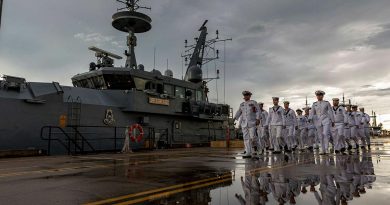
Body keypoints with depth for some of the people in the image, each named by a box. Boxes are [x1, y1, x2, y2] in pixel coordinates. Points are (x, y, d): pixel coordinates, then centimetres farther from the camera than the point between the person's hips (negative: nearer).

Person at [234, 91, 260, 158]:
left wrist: (257, 119, -15)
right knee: (246, 138, 1)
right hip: (244, 123, 5)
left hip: (252, 123, -4)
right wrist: (235, 118, -4)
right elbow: (239, 112, 11)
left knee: (252, 137, -9)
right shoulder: (242, 104, 14)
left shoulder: (254, 103, 1)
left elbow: (258, 111, -3)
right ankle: (248, 153, 3)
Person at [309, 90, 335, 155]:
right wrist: (310, 119, -15)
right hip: (318, 121, 3)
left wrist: (333, 121, 1)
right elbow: (312, 113, 4)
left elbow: (330, 112, 3)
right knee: (321, 136, 5)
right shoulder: (314, 104, 8)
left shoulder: (327, 103, 2)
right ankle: (323, 150, 12)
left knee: (325, 133, -22)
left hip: (326, 120, -3)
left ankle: (326, 149, -13)